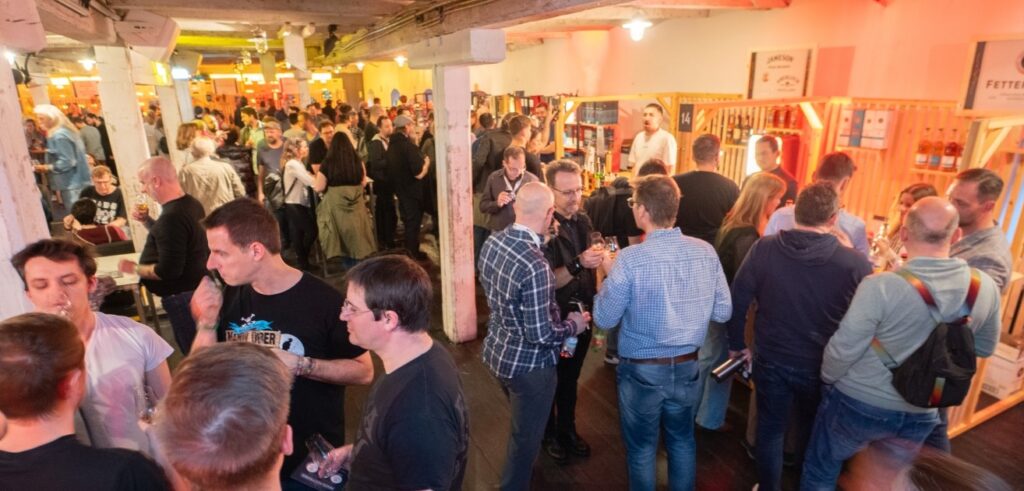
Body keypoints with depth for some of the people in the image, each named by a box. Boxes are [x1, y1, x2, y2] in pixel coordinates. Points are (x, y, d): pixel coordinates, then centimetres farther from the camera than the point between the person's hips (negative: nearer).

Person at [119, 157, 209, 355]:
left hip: (183, 296, -10)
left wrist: (134, 268, -10)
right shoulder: (191, 204, 5)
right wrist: (147, 221, 8)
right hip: (199, 289, 10)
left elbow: (168, 270, -26)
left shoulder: (172, 216, -25)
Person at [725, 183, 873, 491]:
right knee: (812, 433, 26)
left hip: (771, 359, 0)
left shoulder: (763, 249, -14)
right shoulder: (856, 264, -19)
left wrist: (737, 345, 6)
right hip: (821, 366, 0)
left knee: (770, 429, 19)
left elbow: (737, 301, -8)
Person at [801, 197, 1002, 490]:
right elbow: (984, 347, 7)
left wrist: (827, 378, -1)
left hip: (858, 405, -5)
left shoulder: (881, 285, -28)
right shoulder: (986, 287, -10)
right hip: (920, 415, 5)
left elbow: (843, 349, -20)